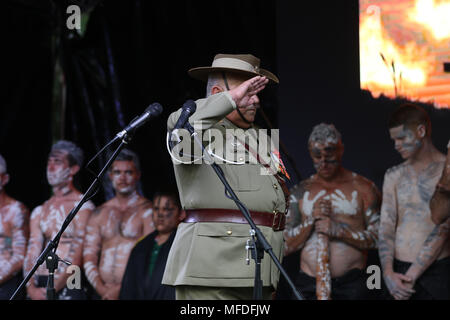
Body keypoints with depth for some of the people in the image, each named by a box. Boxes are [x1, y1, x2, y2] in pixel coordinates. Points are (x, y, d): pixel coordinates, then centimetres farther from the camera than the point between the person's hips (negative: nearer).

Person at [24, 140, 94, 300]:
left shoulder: (82, 206, -3)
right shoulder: (39, 211, 16)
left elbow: (76, 258, -10)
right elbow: (32, 252, 7)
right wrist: (31, 287, -8)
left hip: (70, 286, -5)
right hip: (40, 285, 5)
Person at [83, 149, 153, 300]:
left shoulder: (147, 211, 1)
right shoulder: (100, 213, 16)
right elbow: (89, 255, 11)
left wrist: (122, 289, -13)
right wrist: (101, 288, -4)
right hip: (102, 292, 4)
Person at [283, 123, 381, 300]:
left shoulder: (363, 188, 7)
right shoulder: (301, 192, 14)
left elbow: (378, 238, -2)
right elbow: (286, 247, 9)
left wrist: (339, 230, -12)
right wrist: (311, 221, -6)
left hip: (351, 284, -2)